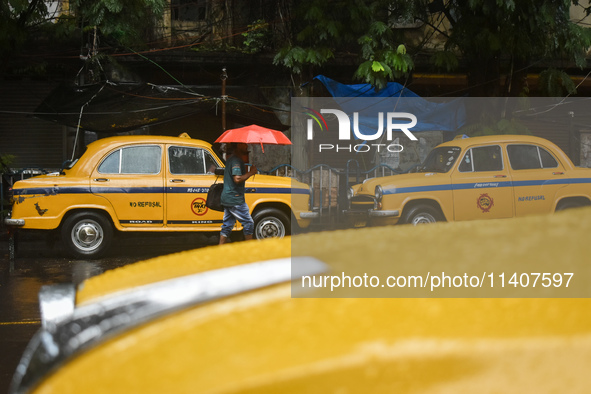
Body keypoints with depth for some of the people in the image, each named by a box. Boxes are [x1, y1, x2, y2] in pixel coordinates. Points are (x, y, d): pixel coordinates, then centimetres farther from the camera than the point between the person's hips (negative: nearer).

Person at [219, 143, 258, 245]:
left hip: (226, 198, 10)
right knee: (248, 223, 0)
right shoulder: (236, 160, -16)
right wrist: (251, 172, -15)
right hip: (235, 199, -10)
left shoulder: (230, 159, 16)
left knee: (227, 226, 11)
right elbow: (237, 179, -25)